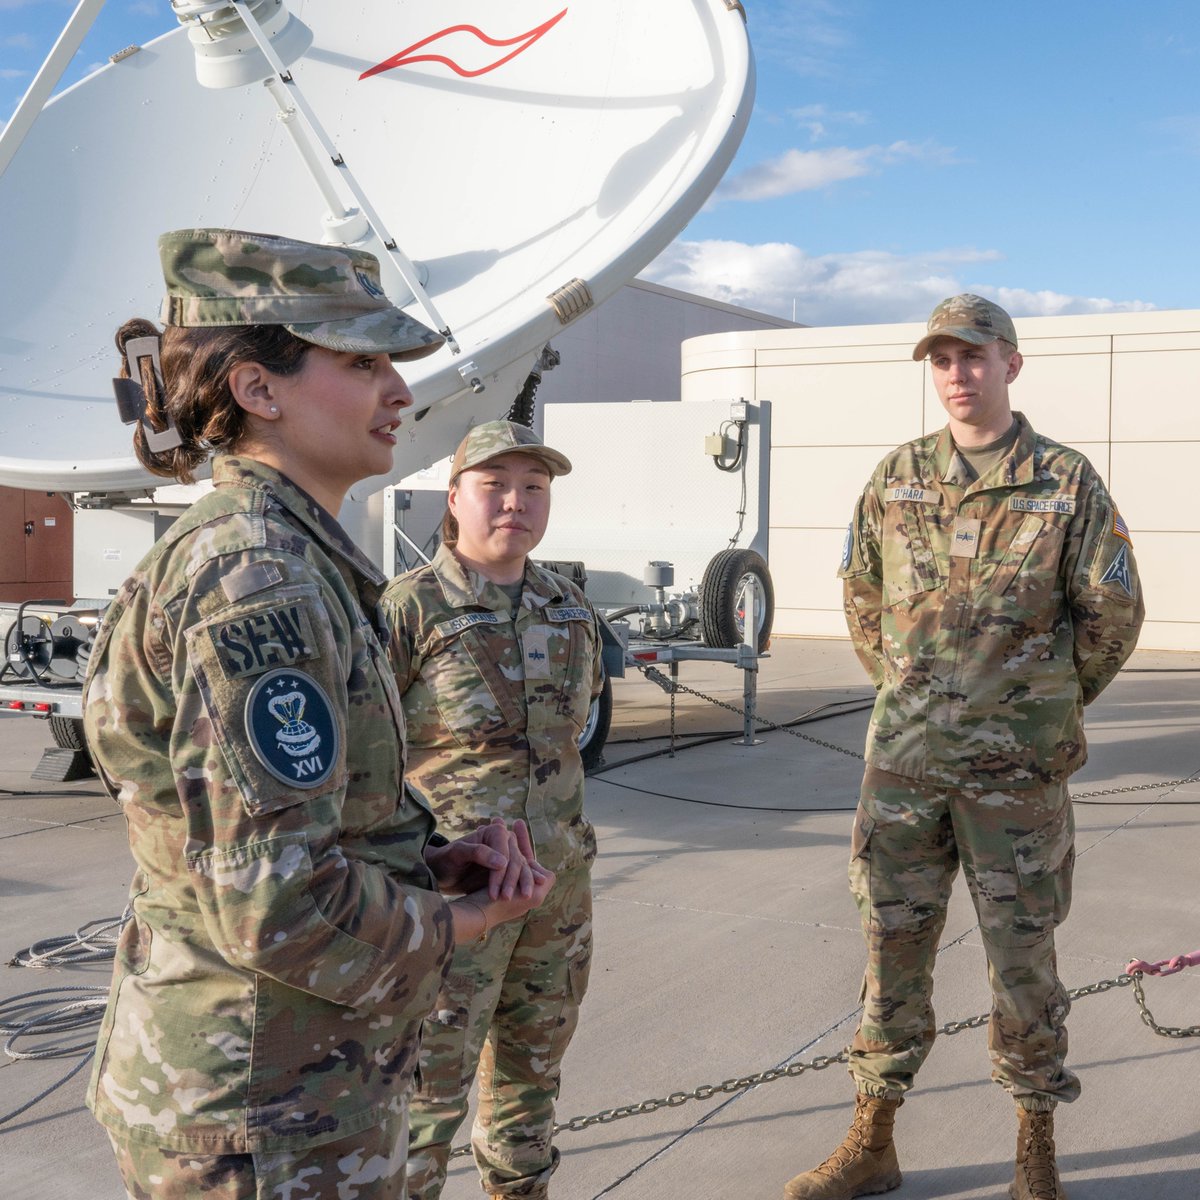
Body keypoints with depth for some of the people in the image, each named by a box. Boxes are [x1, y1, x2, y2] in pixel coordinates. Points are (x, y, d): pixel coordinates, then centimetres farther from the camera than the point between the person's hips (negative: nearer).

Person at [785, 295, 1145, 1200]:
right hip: (903, 760, 3)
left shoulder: (1066, 481, -3)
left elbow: (1113, 613, 1)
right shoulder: (896, 478, 5)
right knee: (893, 948, 10)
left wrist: (1047, 706, 7)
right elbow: (861, 598, 15)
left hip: (1017, 769, -2)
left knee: (1023, 956, 8)